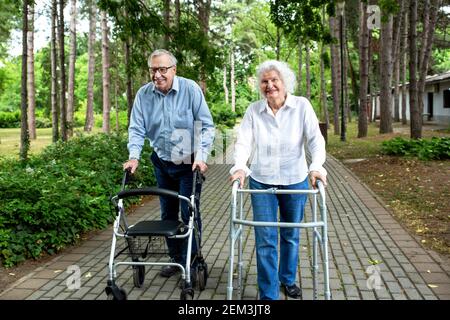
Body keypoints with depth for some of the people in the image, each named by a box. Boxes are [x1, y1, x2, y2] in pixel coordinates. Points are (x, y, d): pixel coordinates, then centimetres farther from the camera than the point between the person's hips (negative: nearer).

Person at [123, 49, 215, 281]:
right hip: (161, 163, 4)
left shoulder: (190, 89, -14)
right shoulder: (143, 94, -5)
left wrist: (201, 156, -21)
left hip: (189, 163, -4)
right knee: (167, 214, 13)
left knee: (189, 213, -4)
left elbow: (206, 125, -13)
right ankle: (176, 258, 28)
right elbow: (137, 128, -3)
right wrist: (134, 156, -16)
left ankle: (192, 262, 11)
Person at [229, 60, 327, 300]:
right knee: (265, 240, -1)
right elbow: (243, 142, -11)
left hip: (295, 181, 0)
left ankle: (288, 280, 40)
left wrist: (316, 166, -31)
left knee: (291, 235, 17)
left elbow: (316, 139, -13)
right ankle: (268, 294, 11)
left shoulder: (302, 106, -6)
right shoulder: (253, 110, -3)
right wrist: (240, 166, -30)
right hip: (261, 181, 0)